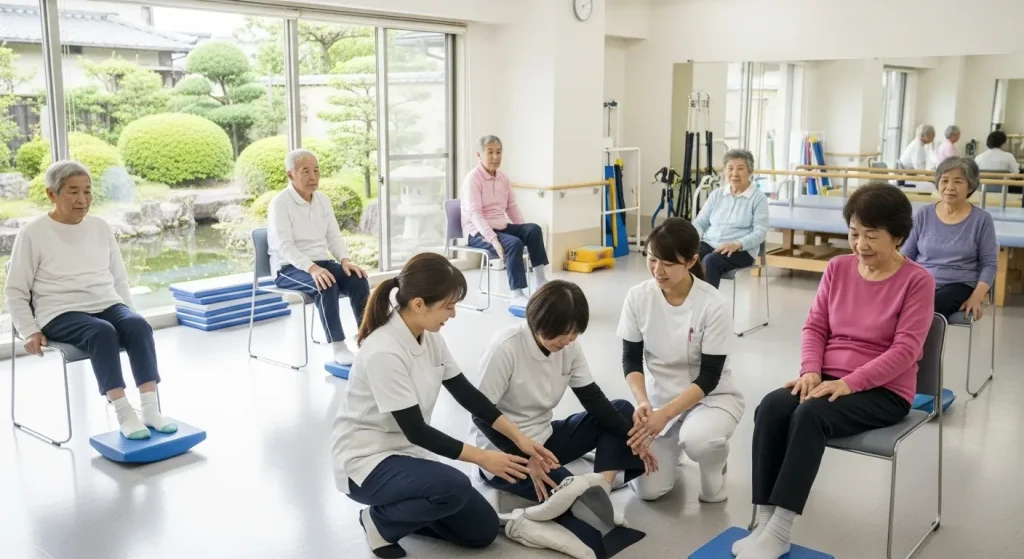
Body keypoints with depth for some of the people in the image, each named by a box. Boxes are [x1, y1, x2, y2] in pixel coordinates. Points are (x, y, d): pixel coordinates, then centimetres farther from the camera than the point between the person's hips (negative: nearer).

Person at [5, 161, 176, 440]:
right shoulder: (33, 233, 0)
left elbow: (119, 278, 20)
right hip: (61, 315, -4)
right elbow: (15, 291, 4)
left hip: (107, 306, 4)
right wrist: (30, 332, -5)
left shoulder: (100, 226, 13)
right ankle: (124, 415, -40)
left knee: (138, 325, -31)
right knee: (102, 332, -37)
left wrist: (127, 314, 7)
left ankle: (151, 408, -38)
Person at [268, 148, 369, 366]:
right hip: (289, 269, -6)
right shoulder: (280, 203, -11)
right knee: (327, 285, -35)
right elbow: (285, 246, -22)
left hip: (320, 263, 6)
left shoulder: (323, 200, 9)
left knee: (358, 279, -22)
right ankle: (339, 348, -33)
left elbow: (334, 236, 7)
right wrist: (312, 268, -37)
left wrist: (345, 260, -14)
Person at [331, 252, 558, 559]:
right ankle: (382, 520, -6)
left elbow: (465, 393, 3)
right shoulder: (383, 353, -29)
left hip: (407, 453, 8)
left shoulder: (429, 336, -3)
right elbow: (416, 430, -25)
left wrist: (518, 437, -3)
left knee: (482, 529, 5)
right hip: (366, 462, -8)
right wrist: (482, 458, -21)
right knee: (454, 487, -33)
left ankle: (400, 509, 18)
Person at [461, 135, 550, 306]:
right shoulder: (473, 178, -13)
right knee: (514, 243, -32)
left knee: (533, 229, -17)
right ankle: (517, 295, -31)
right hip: (478, 232, -7)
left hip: (501, 227, 7)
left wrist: (526, 231, 1)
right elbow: (475, 214, -23)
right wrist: (493, 239, -34)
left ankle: (539, 279, -14)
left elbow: (512, 208, 15)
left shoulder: (503, 177, 8)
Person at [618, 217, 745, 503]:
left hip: (711, 396, -3)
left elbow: (709, 377, -19)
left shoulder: (714, 305, -23)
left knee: (697, 439, -37)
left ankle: (715, 469, 1)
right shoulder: (638, 297, -14)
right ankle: (671, 445, 24)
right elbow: (631, 360, -6)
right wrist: (643, 403, -24)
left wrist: (665, 414, -30)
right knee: (647, 488, -10)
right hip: (659, 397, 3)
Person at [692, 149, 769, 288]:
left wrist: (737, 244, -25)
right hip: (709, 244, 4)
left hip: (741, 251, -4)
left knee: (711, 260, -37)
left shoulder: (758, 197, 1)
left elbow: (760, 232, -7)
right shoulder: (716, 194, 15)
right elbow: (700, 222, 13)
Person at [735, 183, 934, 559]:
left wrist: (848, 383, -23)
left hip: (884, 391, -5)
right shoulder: (838, 267, 7)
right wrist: (811, 371, -11)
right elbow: (815, 326, 8)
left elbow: (904, 351, -14)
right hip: (829, 380, 5)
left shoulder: (917, 281, -8)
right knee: (770, 407, -26)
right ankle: (765, 524, -24)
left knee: (810, 414, -33)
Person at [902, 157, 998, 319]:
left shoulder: (981, 219, 4)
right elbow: (907, 256, 12)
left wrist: (977, 297, -9)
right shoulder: (923, 214, 9)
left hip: (958, 285, -2)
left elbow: (989, 263, 5)